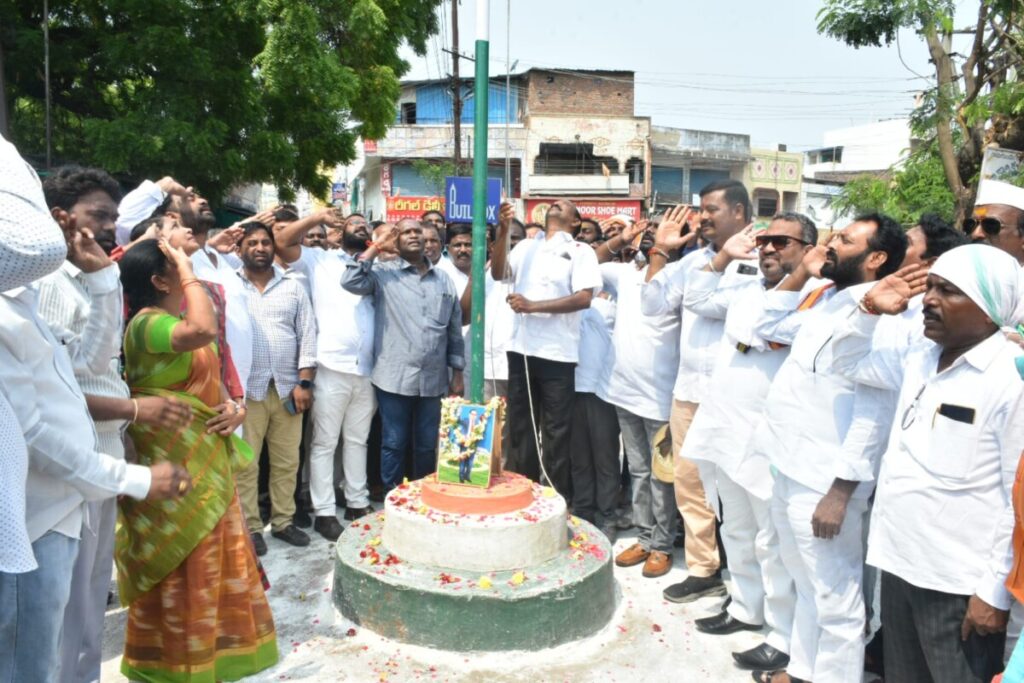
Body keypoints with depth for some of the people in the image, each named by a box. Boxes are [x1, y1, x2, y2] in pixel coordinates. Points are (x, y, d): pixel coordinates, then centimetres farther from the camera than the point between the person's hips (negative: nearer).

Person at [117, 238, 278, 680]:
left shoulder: (182, 321, 12)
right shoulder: (147, 323, -18)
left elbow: (211, 379, 18)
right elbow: (204, 331, -40)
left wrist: (234, 406, -3)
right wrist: (189, 272, -26)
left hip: (207, 456, 9)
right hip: (172, 461, -9)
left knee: (213, 557, 19)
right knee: (180, 564, 4)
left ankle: (207, 646, 36)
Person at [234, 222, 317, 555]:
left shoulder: (293, 286, 9)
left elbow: (307, 335, 6)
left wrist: (305, 383, -2)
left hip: (287, 388, 3)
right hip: (245, 389, -2)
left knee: (287, 462, 9)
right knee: (245, 464, 2)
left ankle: (283, 521, 23)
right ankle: (250, 527, 15)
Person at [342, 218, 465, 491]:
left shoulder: (444, 280, 13)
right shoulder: (384, 273, 2)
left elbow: (455, 330, 14)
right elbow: (351, 282, -17)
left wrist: (458, 373, 10)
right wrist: (376, 247, -8)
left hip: (433, 380, 3)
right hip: (395, 378, -3)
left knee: (428, 447, 13)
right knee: (394, 444, 7)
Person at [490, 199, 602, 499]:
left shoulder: (580, 251, 2)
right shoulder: (526, 246, 15)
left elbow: (584, 298, -9)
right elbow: (498, 273, 2)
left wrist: (533, 306, -14)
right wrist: (503, 232, -9)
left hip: (557, 353, -4)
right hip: (521, 349, 4)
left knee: (556, 433, 3)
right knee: (520, 429, 12)